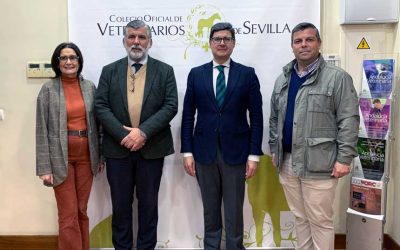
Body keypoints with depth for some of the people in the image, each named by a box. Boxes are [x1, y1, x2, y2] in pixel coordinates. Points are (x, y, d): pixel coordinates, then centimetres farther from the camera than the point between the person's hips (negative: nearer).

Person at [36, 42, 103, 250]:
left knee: (82, 211, 12)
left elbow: (96, 123, 9)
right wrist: (44, 167, -9)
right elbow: (42, 130, -5)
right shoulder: (48, 89, -3)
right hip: (61, 158, -3)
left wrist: (100, 156, 7)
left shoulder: (90, 87, 5)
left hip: (86, 156, 3)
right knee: (68, 214, 1)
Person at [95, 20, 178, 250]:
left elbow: (171, 106, -7)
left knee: (148, 203, 10)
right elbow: (101, 106, -1)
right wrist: (123, 134, -14)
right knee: (120, 204, 12)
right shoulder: (109, 71, 7)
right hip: (118, 147, 1)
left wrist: (143, 131, -17)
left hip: (152, 148, -1)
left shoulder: (165, 71, 3)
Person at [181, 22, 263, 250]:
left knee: (234, 210, 7)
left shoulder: (247, 74, 1)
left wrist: (254, 155, -5)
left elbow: (256, 117, -1)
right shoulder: (196, 74, 5)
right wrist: (187, 152, -1)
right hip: (204, 151, 2)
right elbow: (188, 116, 5)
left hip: (235, 152, -1)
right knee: (210, 209, 13)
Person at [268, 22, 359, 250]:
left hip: (318, 163, -5)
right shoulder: (282, 80, 12)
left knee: (320, 221, 4)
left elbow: (349, 121, -10)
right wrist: (274, 149, 13)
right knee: (300, 217, 18)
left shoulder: (337, 77, -7)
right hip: (287, 162, 6)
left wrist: (344, 159, -14)